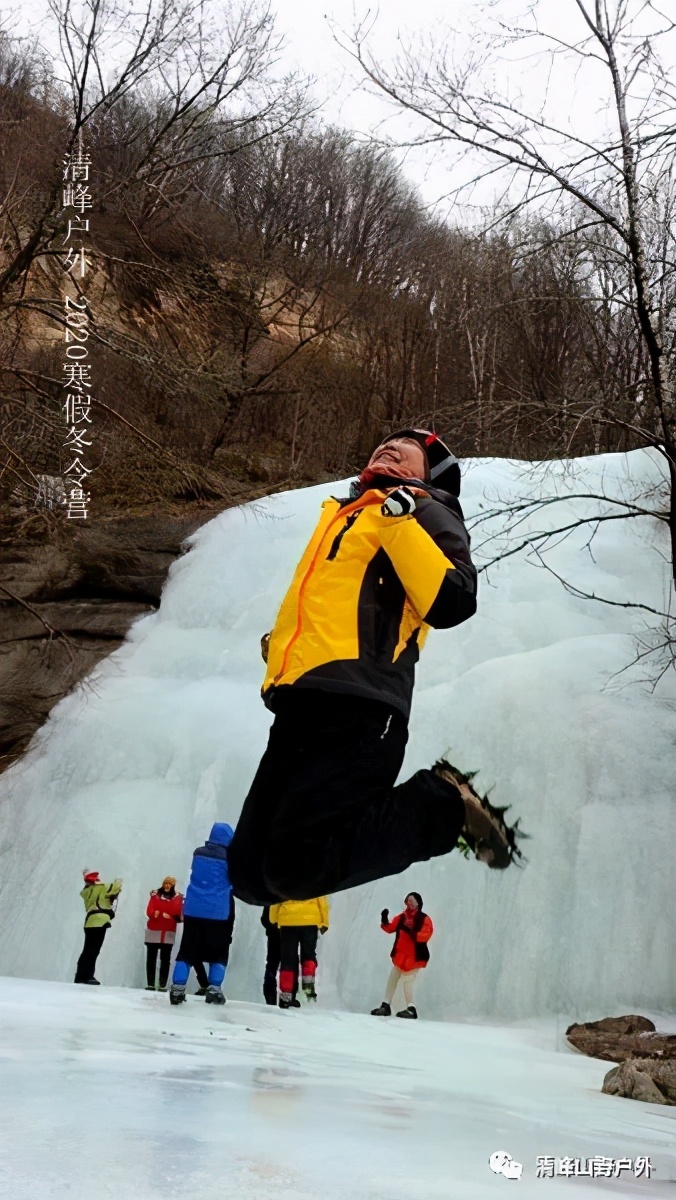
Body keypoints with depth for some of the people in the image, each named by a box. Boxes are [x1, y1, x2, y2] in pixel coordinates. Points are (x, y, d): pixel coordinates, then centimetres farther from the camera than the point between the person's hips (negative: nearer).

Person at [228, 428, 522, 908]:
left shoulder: (424, 511, 9)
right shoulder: (341, 514, 32)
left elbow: (453, 602, -9)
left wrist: (399, 523, -13)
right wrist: (282, 645, 26)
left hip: (357, 712, -8)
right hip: (300, 707, 8)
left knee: (295, 864, -21)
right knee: (252, 872, 3)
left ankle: (444, 807, -1)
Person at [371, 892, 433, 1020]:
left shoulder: (424, 919, -9)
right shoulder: (402, 917, 8)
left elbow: (425, 935, -21)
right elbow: (390, 928, 5)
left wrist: (412, 933, -32)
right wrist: (384, 920, -14)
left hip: (414, 956, -7)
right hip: (400, 955, 7)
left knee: (407, 981, -13)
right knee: (392, 979, 10)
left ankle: (411, 1009, -10)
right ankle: (386, 1006, 19)